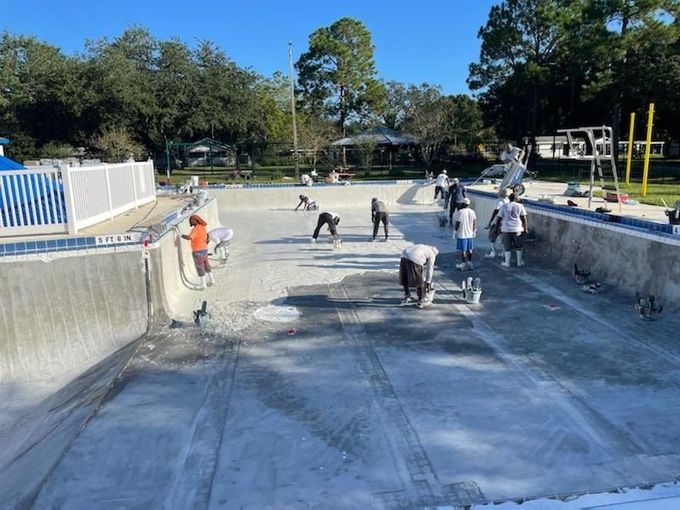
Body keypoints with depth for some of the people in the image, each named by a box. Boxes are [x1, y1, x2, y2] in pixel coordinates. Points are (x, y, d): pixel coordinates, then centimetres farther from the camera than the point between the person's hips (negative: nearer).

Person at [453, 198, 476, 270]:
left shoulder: (460, 212, -16)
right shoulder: (472, 212, 2)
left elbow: (457, 223, -16)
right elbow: (474, 223, 8)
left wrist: (455, 231, -3)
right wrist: (474, 231, 19)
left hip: (462, 234, -6)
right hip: (470, 234, 6)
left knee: (463, 250, 2)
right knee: (469, 249, 15)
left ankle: (463, 264, 7)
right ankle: (469, 263, 23)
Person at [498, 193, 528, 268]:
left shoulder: (504, 206, 5)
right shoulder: (520, 206, 2)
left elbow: (500, 218, 3)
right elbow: (524, 218, -1)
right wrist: (525, 228, 3)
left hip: (506, 229, 0)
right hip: (517, 229, 0)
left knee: (507, 247, 6)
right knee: (518, 247, 12)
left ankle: (507, 263, 11)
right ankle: (519, 262, 19)